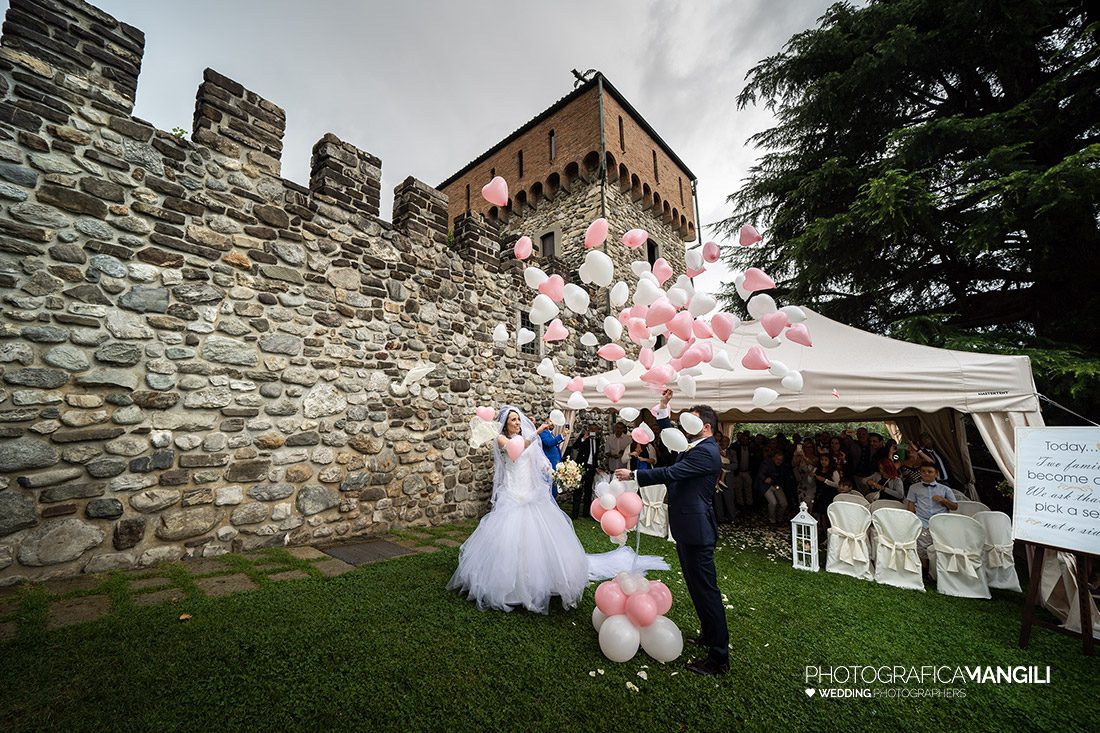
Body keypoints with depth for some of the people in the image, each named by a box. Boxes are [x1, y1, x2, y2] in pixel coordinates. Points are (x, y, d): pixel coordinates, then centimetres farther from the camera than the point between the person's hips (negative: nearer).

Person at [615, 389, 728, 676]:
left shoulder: (706, 452, -20)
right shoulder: (694, 445, 10)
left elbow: (671, 472, -25)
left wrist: (633, 475, -20)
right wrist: (663, 407, 14)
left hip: (696, 530, -10)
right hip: (687, 527, 10)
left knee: (705, 589, 1)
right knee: (697, 586, 22)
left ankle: (719, 658, 14)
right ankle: (709, 634, 40)